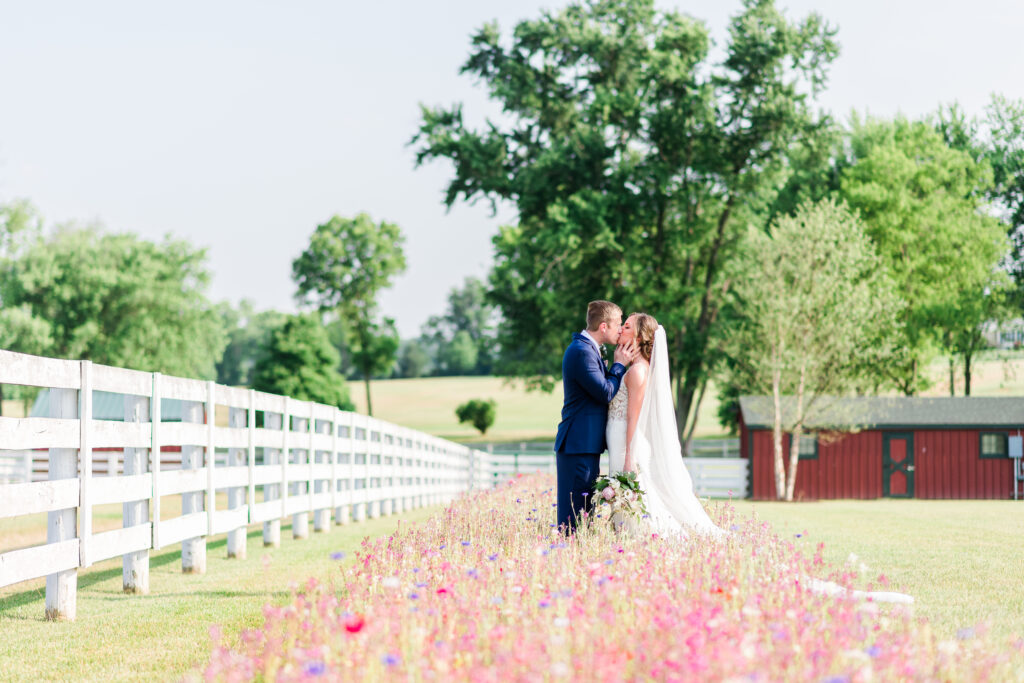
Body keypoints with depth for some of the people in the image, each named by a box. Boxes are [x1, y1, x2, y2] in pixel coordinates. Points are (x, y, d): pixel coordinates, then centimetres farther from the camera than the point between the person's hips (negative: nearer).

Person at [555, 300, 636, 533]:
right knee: (575, 512, -9)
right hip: (579, 444, -11)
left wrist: (617, 365, 8)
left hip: (587, 444, 11)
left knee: (586, 508, 11)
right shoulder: (582, 351, -17)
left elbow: (603, 384, 21)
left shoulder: (587, 348, 16)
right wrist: (620, 365, -6)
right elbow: (605, 392, -18)